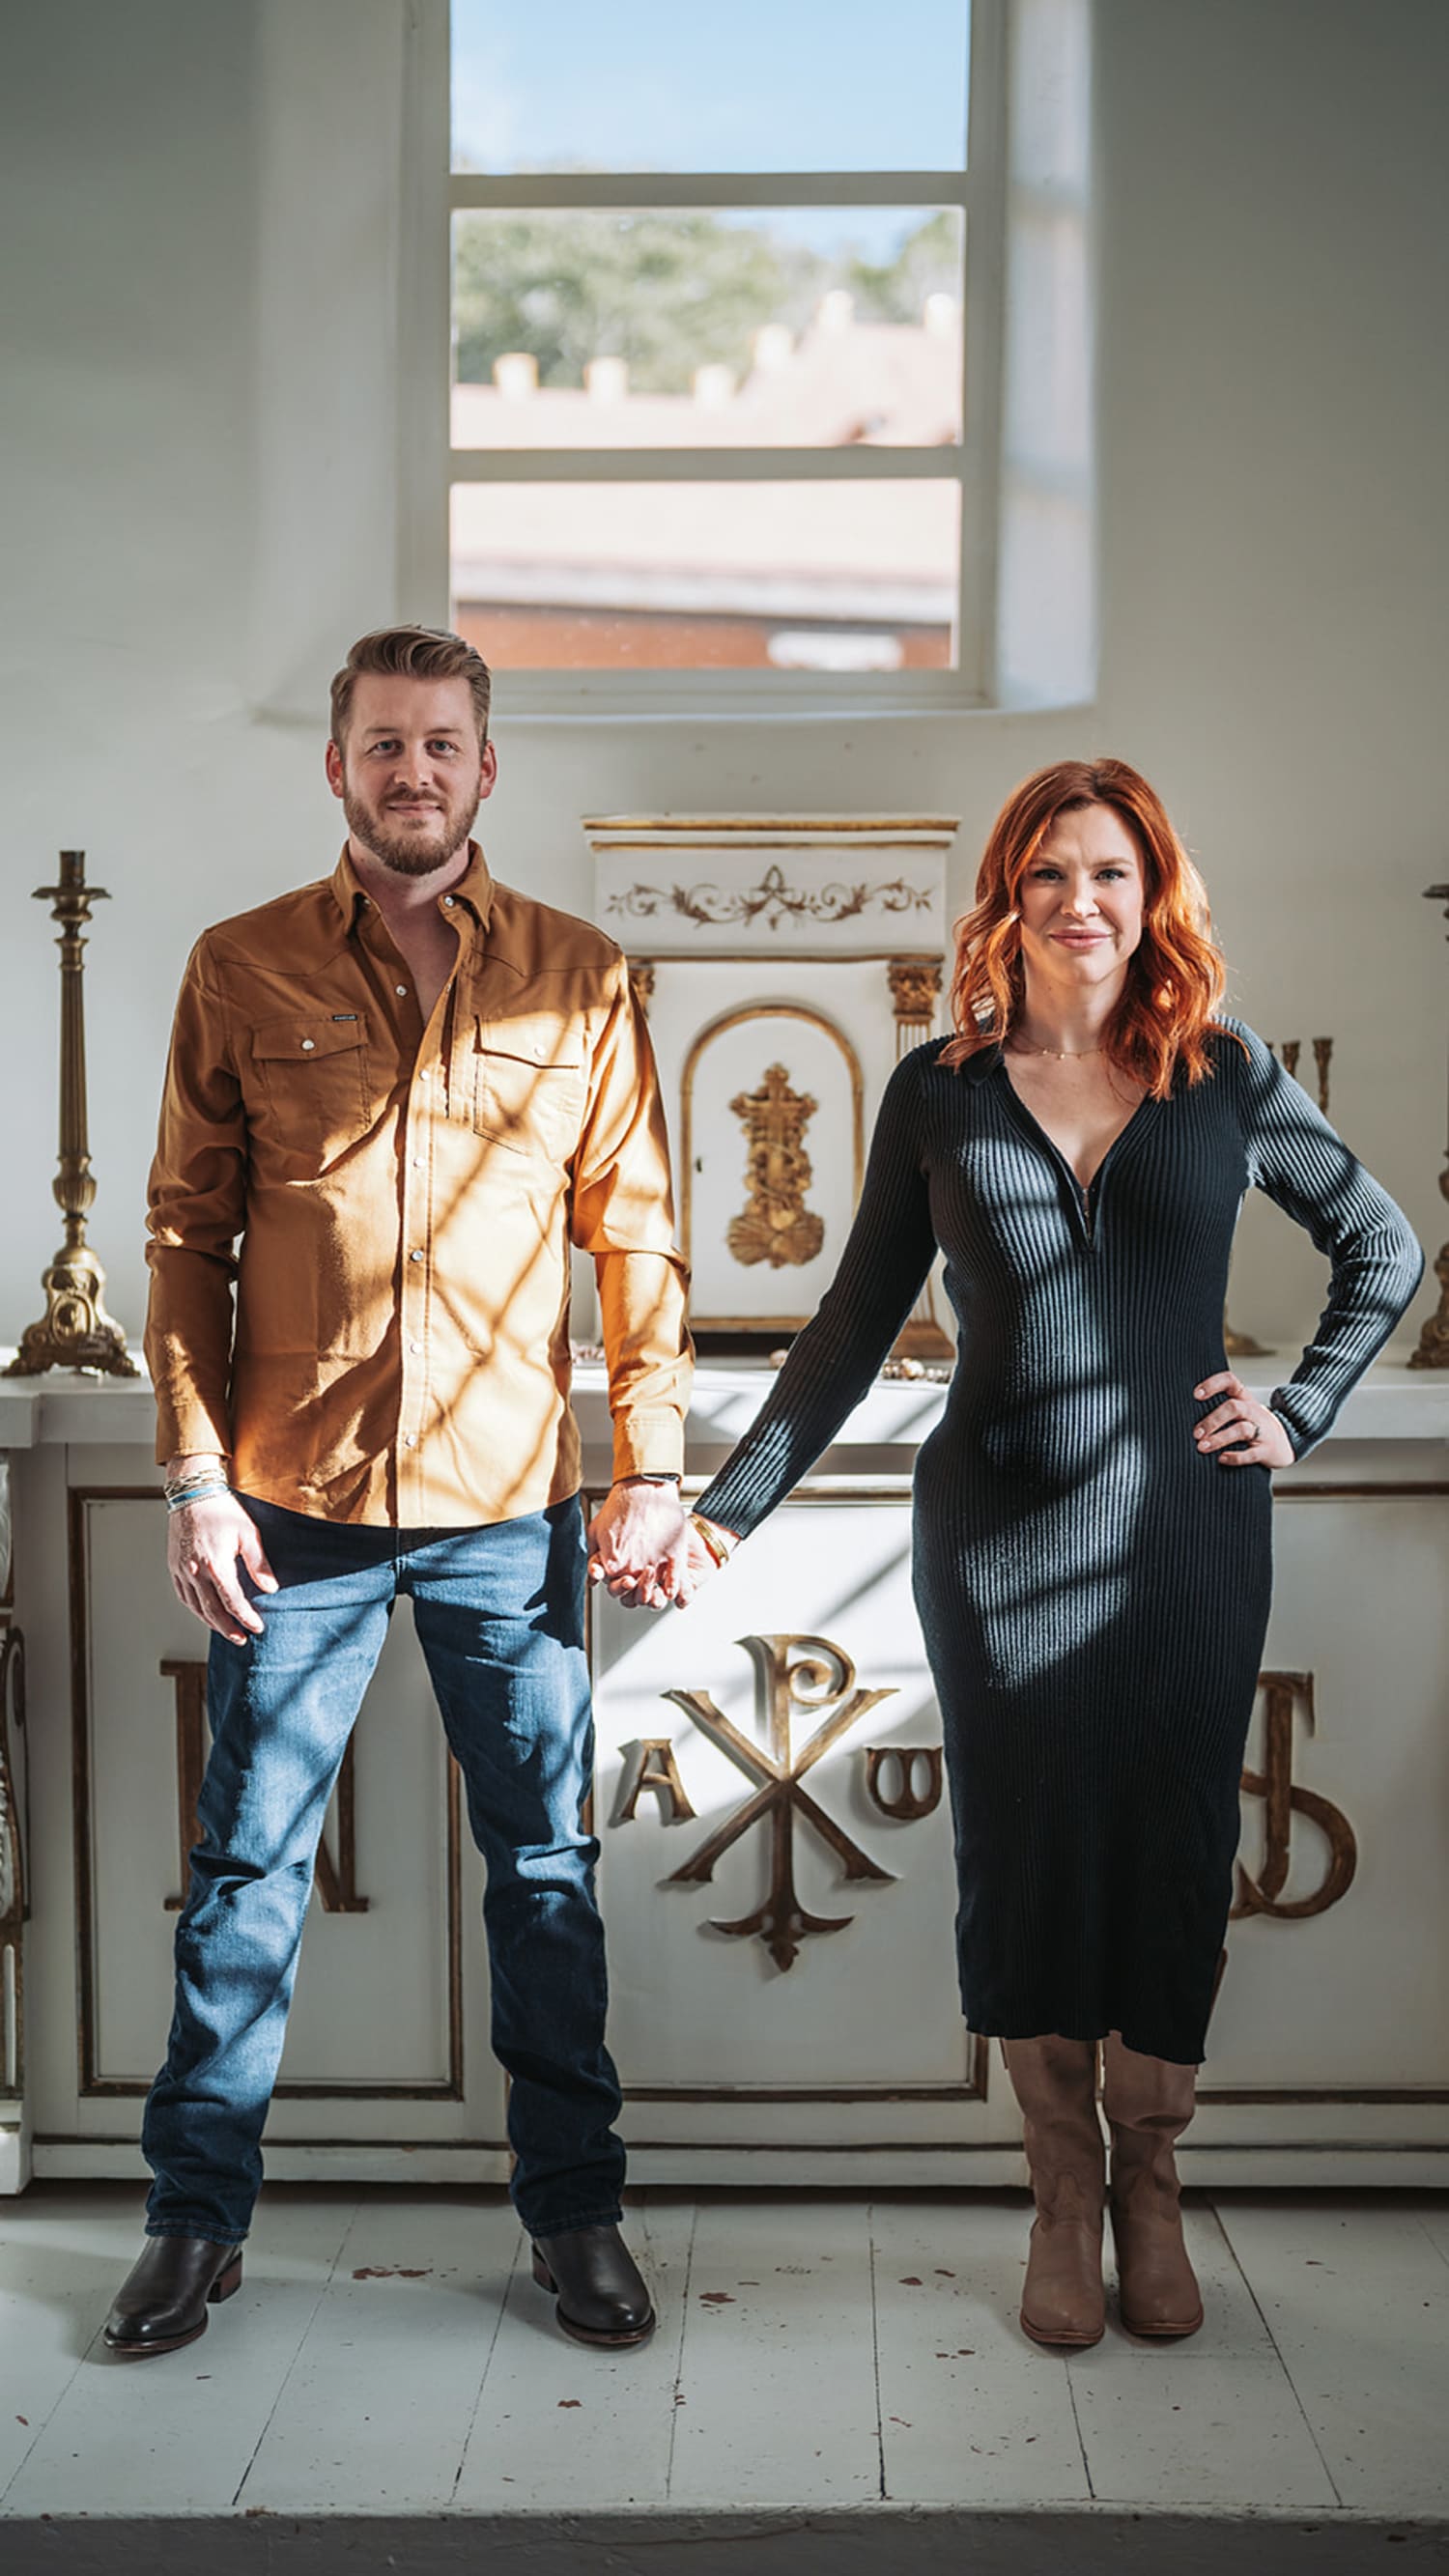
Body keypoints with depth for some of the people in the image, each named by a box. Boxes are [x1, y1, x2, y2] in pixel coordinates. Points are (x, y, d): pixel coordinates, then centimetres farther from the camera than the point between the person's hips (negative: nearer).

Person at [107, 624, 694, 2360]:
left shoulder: (580, 980, 4)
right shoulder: (241, 971, 4)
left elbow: (636, 1238, 6)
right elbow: (186, 1235, 4)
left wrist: (652, 1466, 0)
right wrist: (196, 1475, -3)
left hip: (510, 1502, 0)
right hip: (295, 1500, 0)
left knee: (545, 1864, 8)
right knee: (248, 1868, 8)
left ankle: (574, 2212, 23)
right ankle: (196, 2218, 23)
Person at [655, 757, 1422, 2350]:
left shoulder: (1229, 1080, 3)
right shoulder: (941, 1091, 3)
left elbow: (1385, 1252, 15)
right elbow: (857, 1323, 6)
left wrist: (1299, 1413, 5)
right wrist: (732, 1507, 1)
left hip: (1184, 1531, 0)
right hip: (1001, 1535, 0)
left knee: (1174, 1860, 7)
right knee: (1026, 1863, 5)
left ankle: (1151, 2195, 27)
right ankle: (1064, 2203, 23)